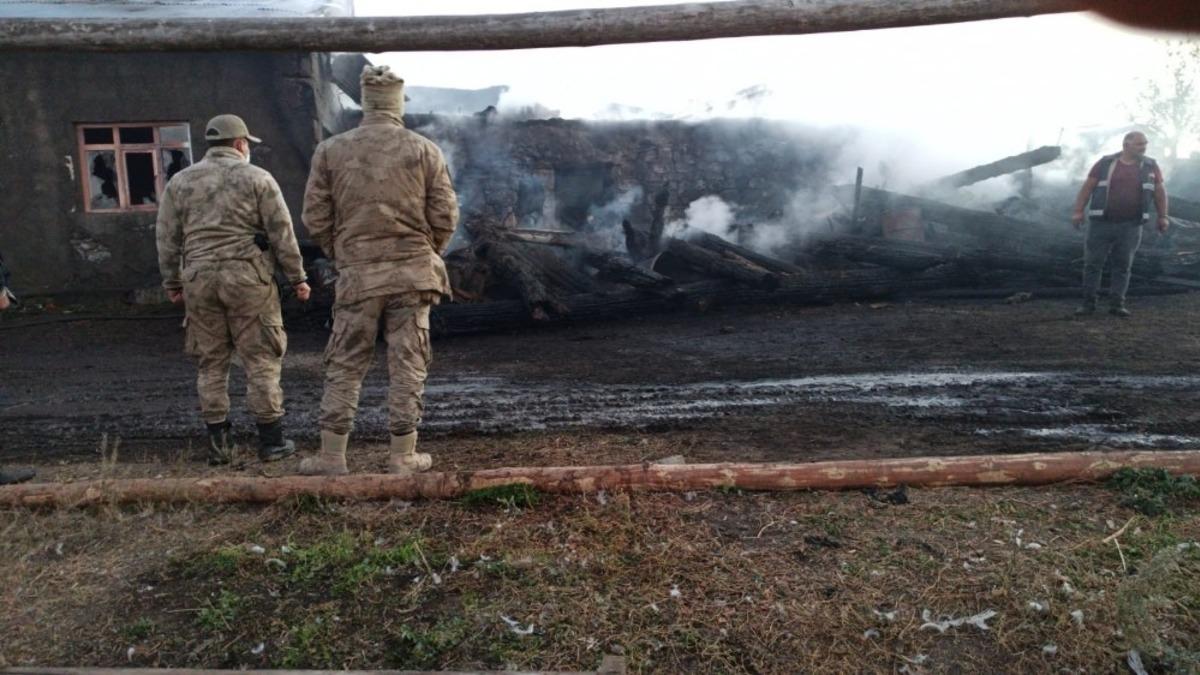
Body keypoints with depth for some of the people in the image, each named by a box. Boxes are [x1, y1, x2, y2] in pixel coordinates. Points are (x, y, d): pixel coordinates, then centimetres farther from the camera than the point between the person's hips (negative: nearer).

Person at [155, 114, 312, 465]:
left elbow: (167, 238, 11)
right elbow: (282, 233, -2)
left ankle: (218, 443, 12)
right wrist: (297, 277, 5)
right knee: (261, 360, 2)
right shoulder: (257, 178, 2)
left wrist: (172, 282, 19)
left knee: (211, 363, 10)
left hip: (199, 279, 4)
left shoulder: (180, 181, 11)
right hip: (247, 276, -3)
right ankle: (271, 441, 5)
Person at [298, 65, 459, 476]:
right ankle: (403, 456, 10)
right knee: (407, 365, 5)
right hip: (413, 274, 0)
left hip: (357, 275, 1)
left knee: (345, 366, 9)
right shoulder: (424, 151, 1)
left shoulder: (330, 151, 2)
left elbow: (315, 218, 2)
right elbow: (445, 215, -1)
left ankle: (331, 456, 12)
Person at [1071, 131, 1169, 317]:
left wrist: (1163, 217, 6)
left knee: (1123, 266, 4)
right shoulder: (1105, 163, 1)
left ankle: (1117, 304, 10)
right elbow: (1087, 187, 0)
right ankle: (1088, 303, 8)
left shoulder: (1150, 166, 7)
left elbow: (1159, 192, 11)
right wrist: (1078, 211, -8)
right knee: (1093, 263, 0)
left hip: (1130, 226, 2)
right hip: (1101, 224, -2)